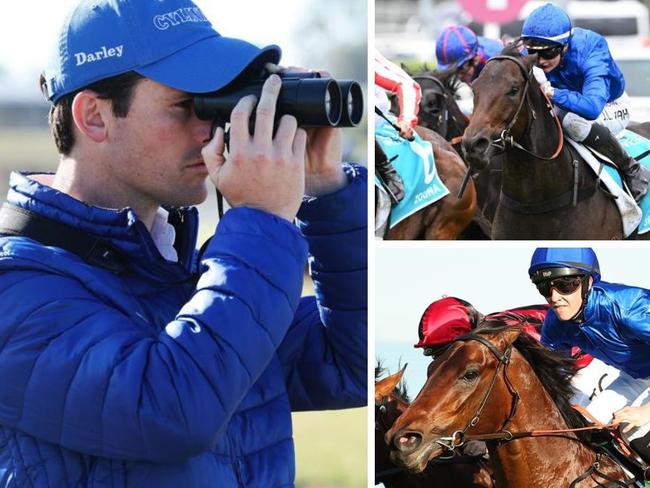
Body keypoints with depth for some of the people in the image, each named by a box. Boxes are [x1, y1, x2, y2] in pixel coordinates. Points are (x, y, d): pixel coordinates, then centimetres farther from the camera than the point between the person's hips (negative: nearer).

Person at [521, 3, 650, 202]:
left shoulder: (591, 53, -38)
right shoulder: (532, 60, -22)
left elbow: (592, 107, -53)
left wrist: (550, 92, -65)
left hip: (611, 107, -6)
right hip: (568, 108, 6)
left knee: (573, 120, -37)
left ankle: (632, 170, -20)